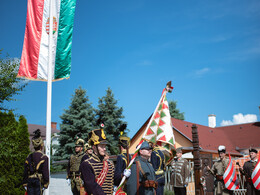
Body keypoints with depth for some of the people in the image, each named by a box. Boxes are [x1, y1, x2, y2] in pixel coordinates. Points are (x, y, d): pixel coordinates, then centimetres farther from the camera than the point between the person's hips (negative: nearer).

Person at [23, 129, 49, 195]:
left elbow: (25, 172, 10)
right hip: (39, 181, -4)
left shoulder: (29, 157, 9)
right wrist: (45, 184, -4)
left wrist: (25, 184, 15)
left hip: (30, 180, 4)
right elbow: (46, 172, -9)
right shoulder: (44, 157, -6)